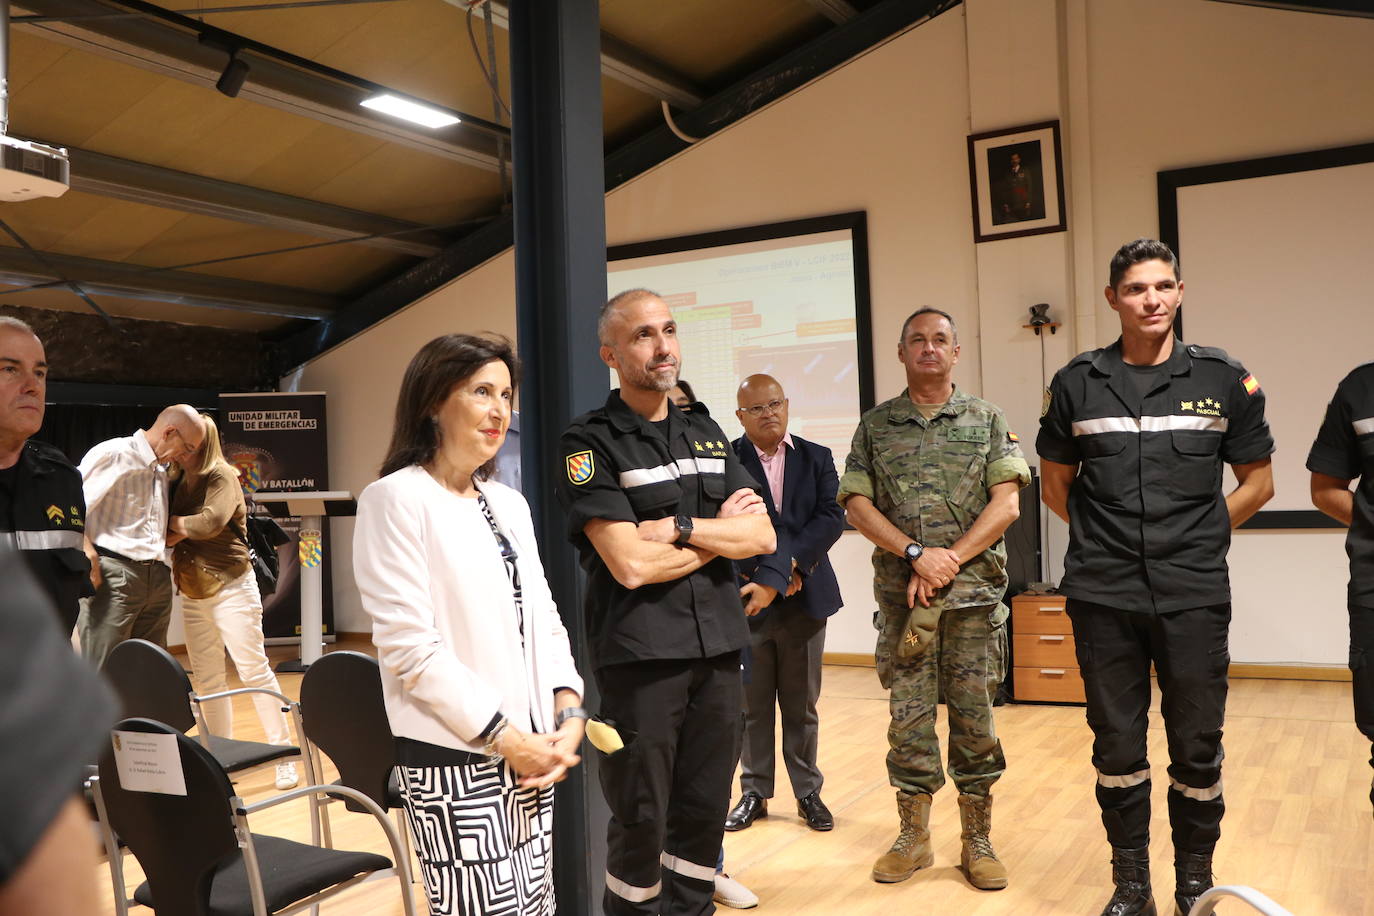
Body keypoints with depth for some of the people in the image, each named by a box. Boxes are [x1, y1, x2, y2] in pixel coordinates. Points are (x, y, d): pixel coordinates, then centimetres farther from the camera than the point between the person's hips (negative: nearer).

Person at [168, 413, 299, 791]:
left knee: (254, 670, -5)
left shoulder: (221, 476, -7)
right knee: (207, 680, 9)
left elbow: (212, 520, -21)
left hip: (231, 589, -7)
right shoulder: (179, 483, 12)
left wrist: (172, 522, -6)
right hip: (193, 596, 7)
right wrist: (184, 530, -13)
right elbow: (170, 536, 7)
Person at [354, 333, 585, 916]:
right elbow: (410, 647, -15)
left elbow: (544, 620, 13)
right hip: (454, 758, -7)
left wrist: (569, 716, -2)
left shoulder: (509, 503, 13)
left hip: (528, 750, 7)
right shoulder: (396, 499, -9)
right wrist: (504, 736, -14)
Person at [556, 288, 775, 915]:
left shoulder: (707, 435, 12)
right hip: (641, 654, -5)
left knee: (704, 812, 13)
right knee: (640, 818, 7)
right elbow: (631, 564, -17)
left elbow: (762, 537, 3)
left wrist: (681, 526, -11)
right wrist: (721, 532, -4)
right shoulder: (590, 443, -7)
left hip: (718, 648, 5)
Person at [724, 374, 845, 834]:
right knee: (752, 705, 8)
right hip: (746, 598, -1)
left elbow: (830, 518, -6)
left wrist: (777, 575, -16)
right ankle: (754, 793, 21)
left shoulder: (817, 458, 6)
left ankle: (808, 792, 23)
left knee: (802, 705, 11)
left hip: (804, 596, 2)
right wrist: (778, 571, -16)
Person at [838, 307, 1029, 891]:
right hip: (901, 594, 1)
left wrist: (952, 559, -12)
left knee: (974, 716, 4)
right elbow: (857, 505, 1)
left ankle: (977, 842, 16)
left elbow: (1007, 503, -2)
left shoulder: (986, 420, 6)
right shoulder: (876, 425, 8)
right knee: (909, 716, 5)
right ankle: (913, 837, 18)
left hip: (973, 593, 0)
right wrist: (918, 552, -12)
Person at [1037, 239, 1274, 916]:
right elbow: (1055, 485, 13)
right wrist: (1105, 539, 8)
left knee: (1197, 748, 7)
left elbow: (1257, 481, 10)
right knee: (1116, 746, 9)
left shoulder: (1223, 379, 3)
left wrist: (1198, 536, 4)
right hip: (1104, 596, 1)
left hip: (1194, 594, 0)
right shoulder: (1077, 383, 4)